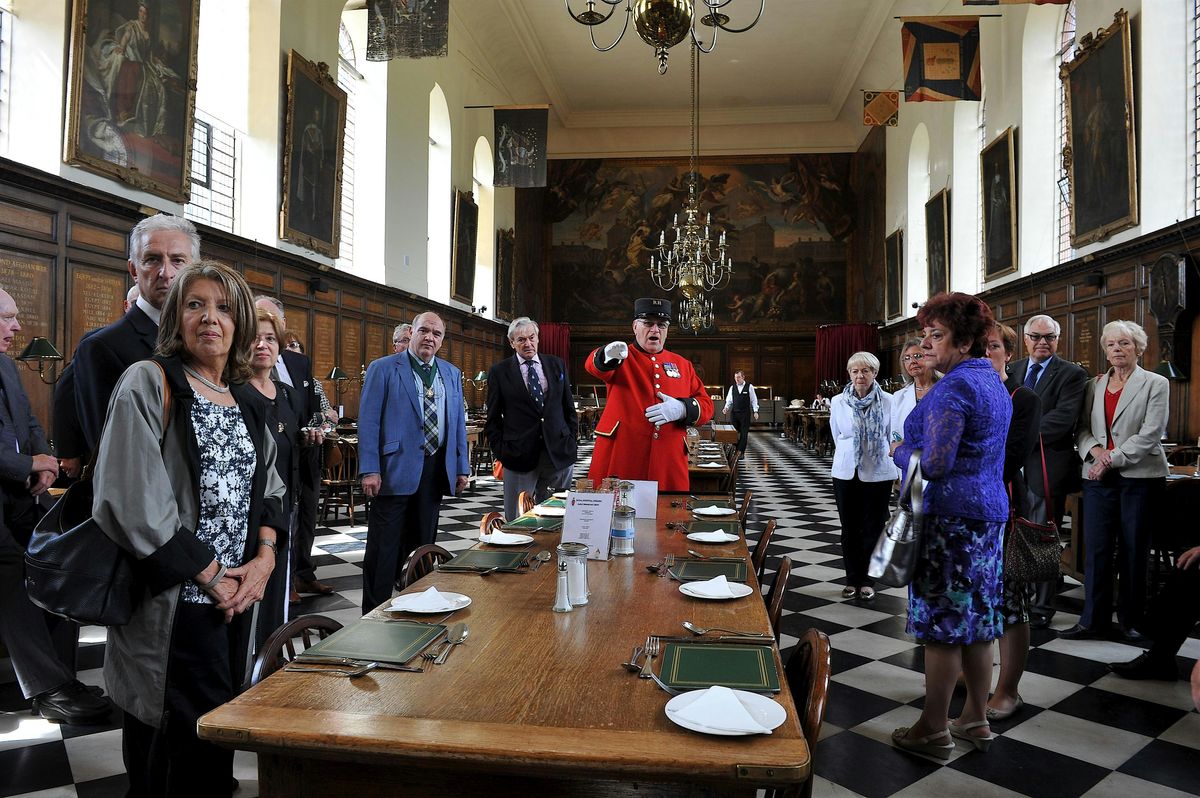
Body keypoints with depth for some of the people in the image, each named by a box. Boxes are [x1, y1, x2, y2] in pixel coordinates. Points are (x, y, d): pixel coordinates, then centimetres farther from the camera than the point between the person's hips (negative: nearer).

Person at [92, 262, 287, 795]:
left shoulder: (247, 401, 12)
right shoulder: (148, 382, -8)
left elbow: (267, 486, 14)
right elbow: (133, 496, -17)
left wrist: (264, 557, -4)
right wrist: (209, 575, -14)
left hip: (236, 595, 6)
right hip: (172, 601, -6)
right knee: (182, 751, 0)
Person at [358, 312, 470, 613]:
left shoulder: (452, 374, 12)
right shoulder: (383, 369, -3)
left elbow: (458, 422, 14)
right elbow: (368, 421, -8)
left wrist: (462, 467, 8)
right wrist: (369, 470, -14)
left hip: (436, 470, 5)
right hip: (395, 468, -5)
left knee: (423, 543, 14)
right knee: (385, 546, 1)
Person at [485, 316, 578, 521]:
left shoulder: (557, 365, 10)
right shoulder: (499, 372, 3)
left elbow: (569, 408, 14)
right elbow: (493, 419, 5)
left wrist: (572, 441, 7)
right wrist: (500, 451, -3)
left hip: (558, 453, 2)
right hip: (519, 456, -2)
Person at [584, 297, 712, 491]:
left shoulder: (683, 365, 16)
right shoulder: (621, 357, 5)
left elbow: (706, 405, 14)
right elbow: (594, 364, -18)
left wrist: (682, 409, -8)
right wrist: (608, 356, -43)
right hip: (619, 458, -3)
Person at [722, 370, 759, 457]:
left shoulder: (749, 387, 1)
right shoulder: (732, 388, 8)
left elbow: (754, 400, 2)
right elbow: (729, 400, 13)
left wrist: (755, 411, -6)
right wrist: (726, 408, -6)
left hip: (745, 414, -3)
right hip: (734, 413, 3)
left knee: (744, 433, -4)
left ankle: (741, 452, -4)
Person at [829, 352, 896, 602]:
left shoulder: (887, 401, -7)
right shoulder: (838, 402, -1)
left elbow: (892, 436, 2)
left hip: (878, 474, -2)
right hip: (846, 473, 2)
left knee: (873, 528, 6)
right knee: (849, 529, 9)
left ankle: (868, 581, 19)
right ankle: (852, 579, 21)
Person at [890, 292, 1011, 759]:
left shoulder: (953, 387, -17)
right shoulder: (993, 382, 14)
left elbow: (934, 465, -22)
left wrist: (900, 452, -4)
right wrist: (913, 449, 19)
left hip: (950, 517, -10)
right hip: (989, 512, 10)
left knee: (942, 622, -1)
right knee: (977, 620, 15)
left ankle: (933, 730, 11)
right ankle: (976, 721, 27)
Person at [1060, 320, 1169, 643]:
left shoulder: (1155, 384, 2)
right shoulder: (1094, 385, 13)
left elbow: (1150, 433, -8)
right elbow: (1082, 429, 10)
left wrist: (1112, 458, -14)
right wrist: (1095, 449, -10)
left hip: (1139, 476, -3)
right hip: (1098, 476, 3)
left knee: (1134, 550, 4)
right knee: (1096, 548, 1)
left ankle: (1131, 621, 16)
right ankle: (1093, 621, 8)